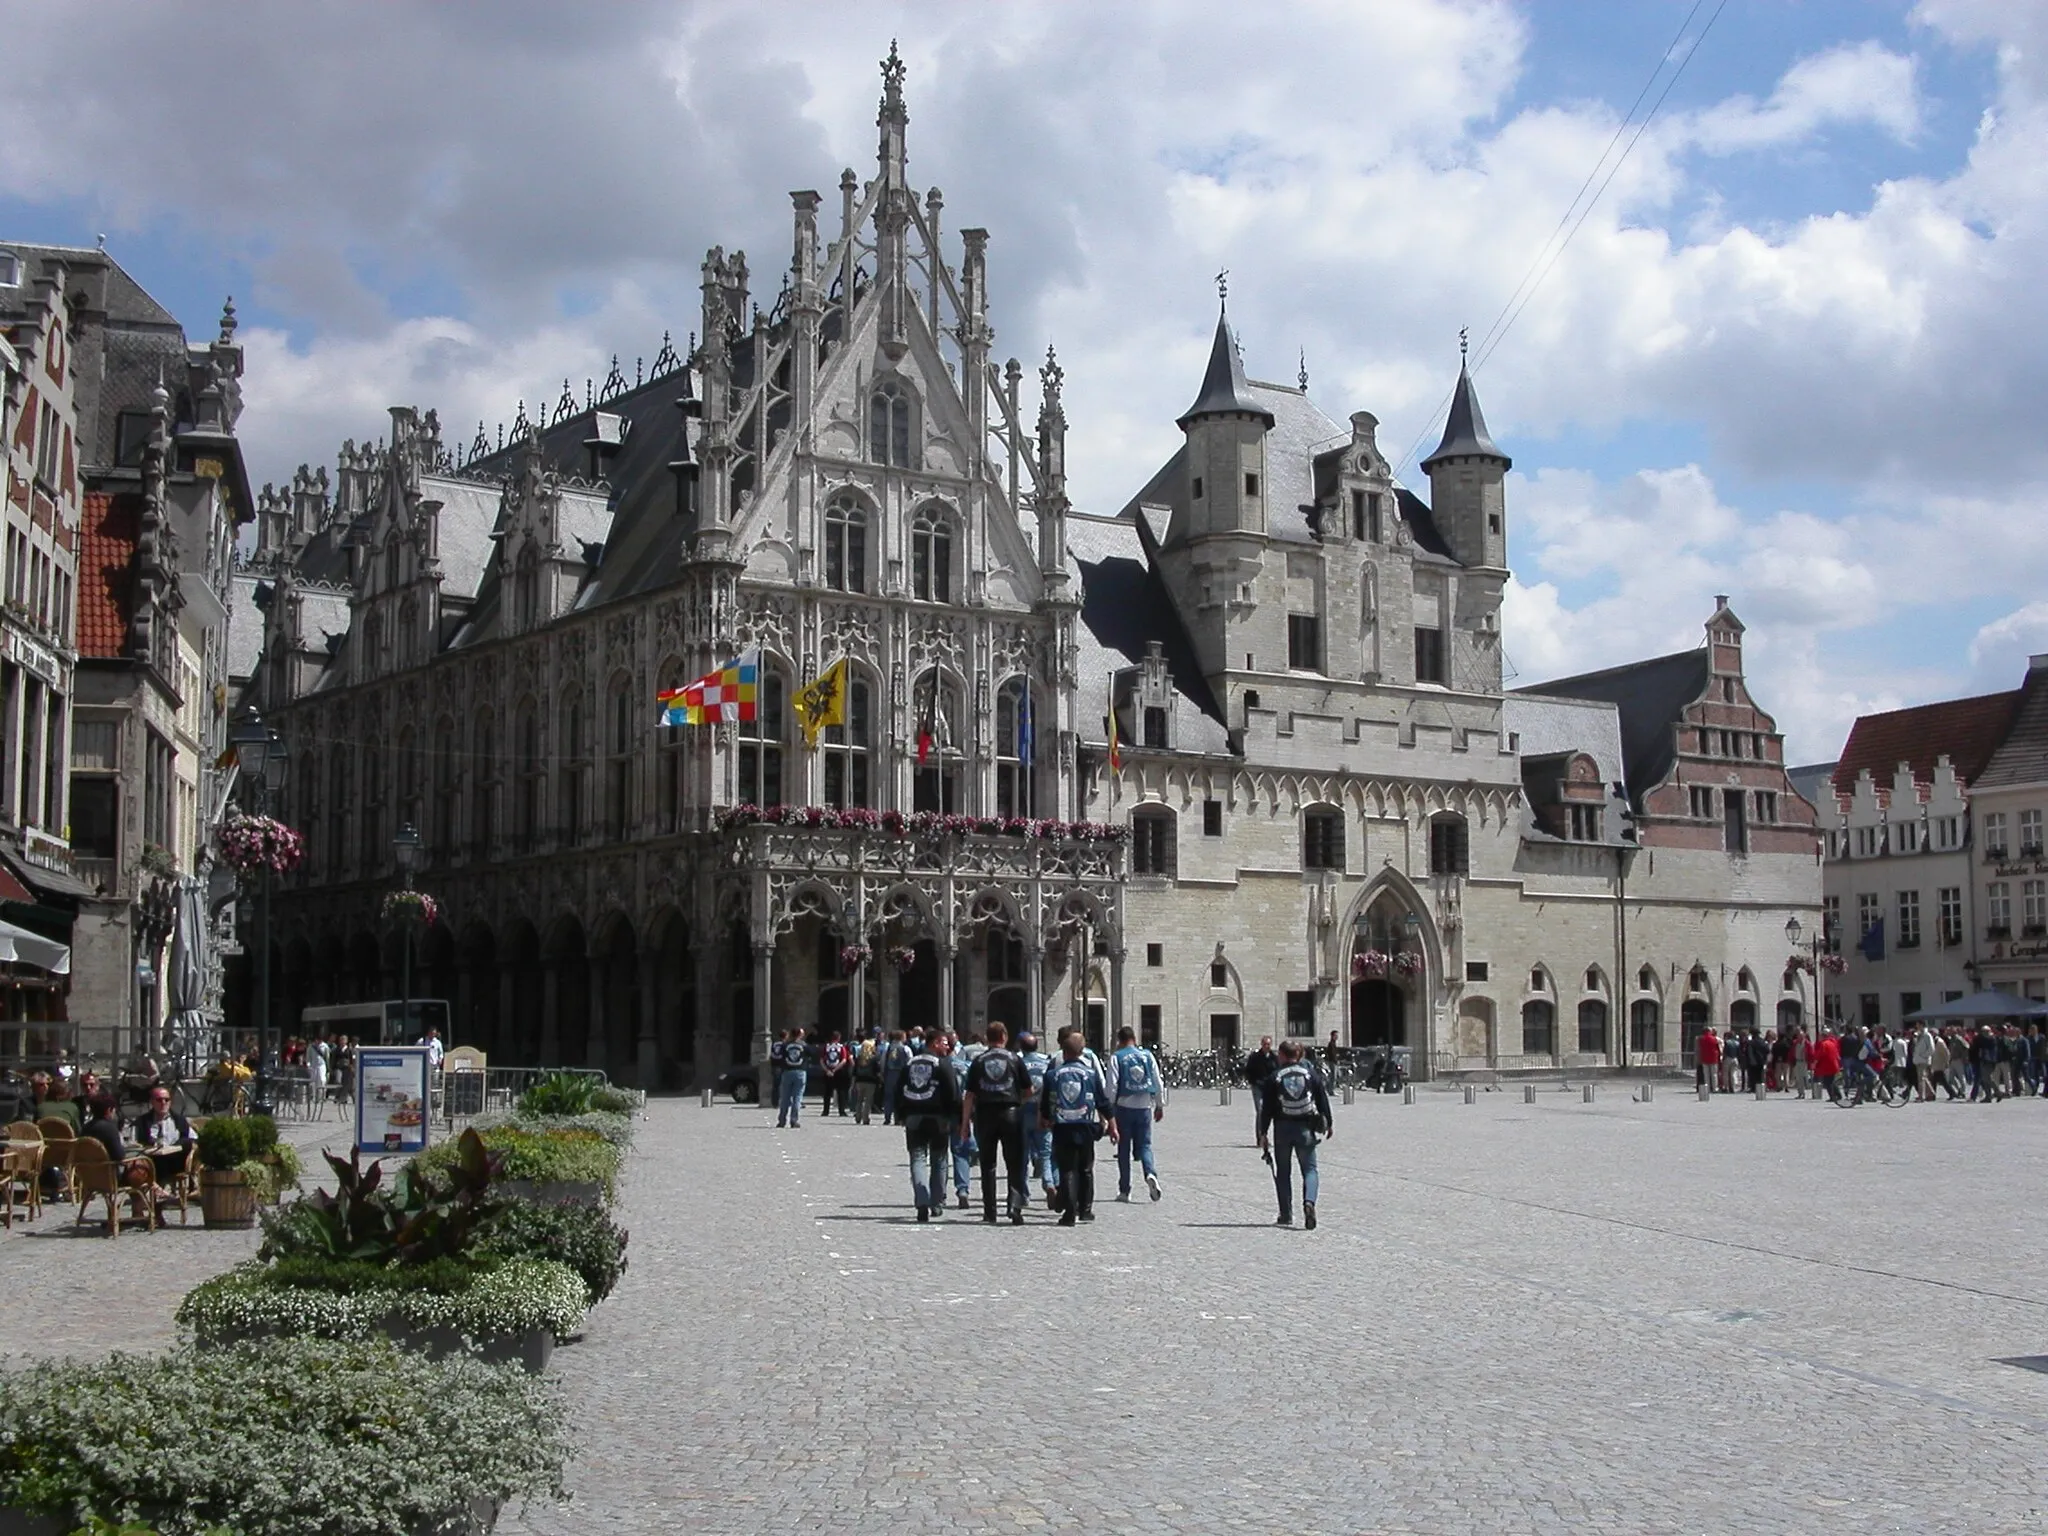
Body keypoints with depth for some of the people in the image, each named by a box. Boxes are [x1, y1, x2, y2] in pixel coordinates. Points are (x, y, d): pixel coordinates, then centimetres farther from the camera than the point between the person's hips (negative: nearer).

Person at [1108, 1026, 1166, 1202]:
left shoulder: (1117, 1057, -5)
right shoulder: (1147, 1055, 4)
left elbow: (1112, 1085, -10)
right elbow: (1158, 1082, 6)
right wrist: (1160, 1105, 16)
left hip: (1124, 1107, -2)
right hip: (1144, 1107, 2)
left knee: (1123, 1149, 7)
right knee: (1144, 1145, 9)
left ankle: (1124, 1191, 10)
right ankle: (1151, 1173, -19)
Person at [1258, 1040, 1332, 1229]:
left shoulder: (1274, 1079, -4)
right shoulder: (1311, 1074, 1)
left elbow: (1267, 1109, -3)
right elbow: (1322, 1100, 4)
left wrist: (1263, 1133, 4)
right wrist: (1328, 1124, 16)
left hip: (1282, 1129, -1)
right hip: (1306, 1128, 1)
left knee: (1283, 1172, 11)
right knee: (1309, 1169, 7)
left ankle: (1286, 1216, 11)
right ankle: (1309, 1201, -21)